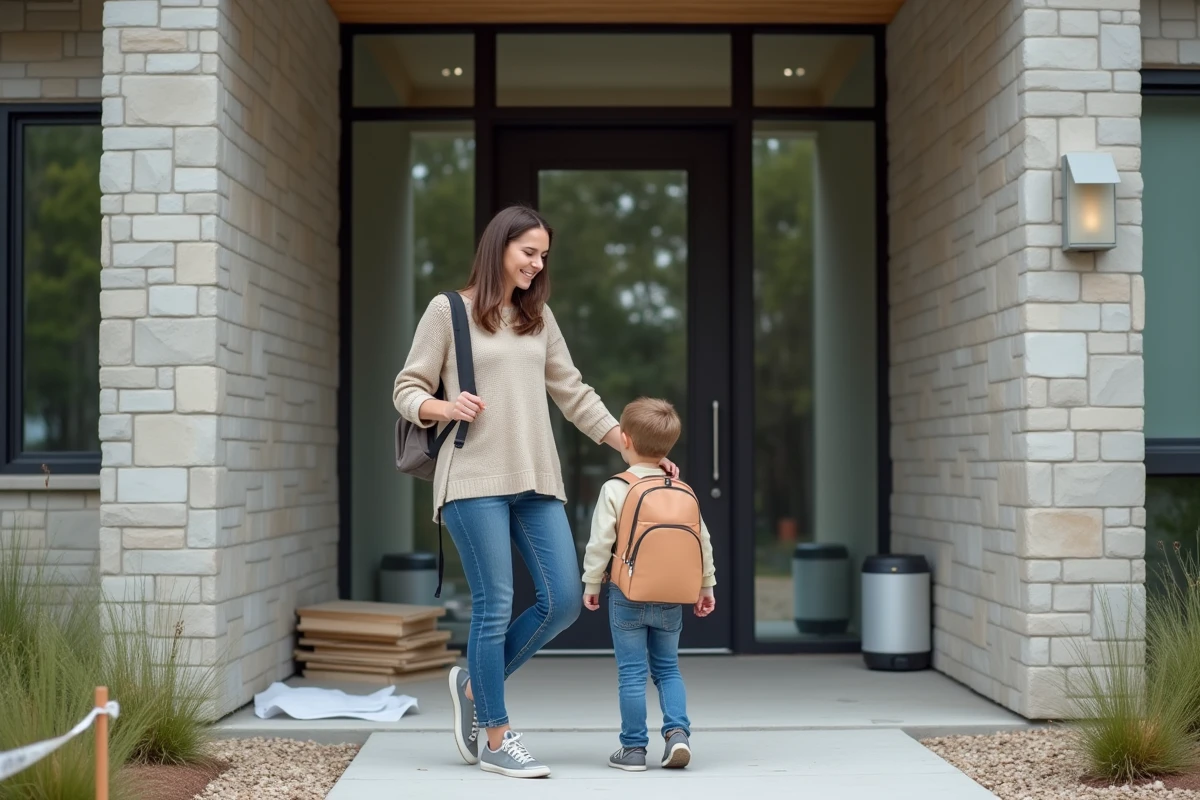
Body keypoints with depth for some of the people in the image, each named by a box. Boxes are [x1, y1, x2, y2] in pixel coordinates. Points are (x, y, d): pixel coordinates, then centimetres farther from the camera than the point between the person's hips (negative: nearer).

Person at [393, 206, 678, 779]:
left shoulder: (539, 318, 16)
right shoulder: (447, 311, 2)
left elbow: (573, 395, 17)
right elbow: (407, 389, 3)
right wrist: (446, 407, -19)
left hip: (536, 479, 6)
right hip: (475, 478, -5)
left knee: (563, 602, -1)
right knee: (495, 606, -5)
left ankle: (474, 684, 20)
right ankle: (495, 740, 9)